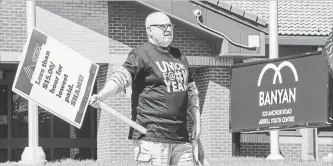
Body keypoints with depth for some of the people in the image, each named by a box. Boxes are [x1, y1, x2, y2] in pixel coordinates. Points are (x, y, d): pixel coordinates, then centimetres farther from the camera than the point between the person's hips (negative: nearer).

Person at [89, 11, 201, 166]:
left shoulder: (179, 56, 21)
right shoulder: (141, 54, -2)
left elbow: (191, 92, 28)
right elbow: (120, 77, -16)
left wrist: (197, 121, 19)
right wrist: (100, 96, -33)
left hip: (180, 135, 7)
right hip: (151, 136, -7)